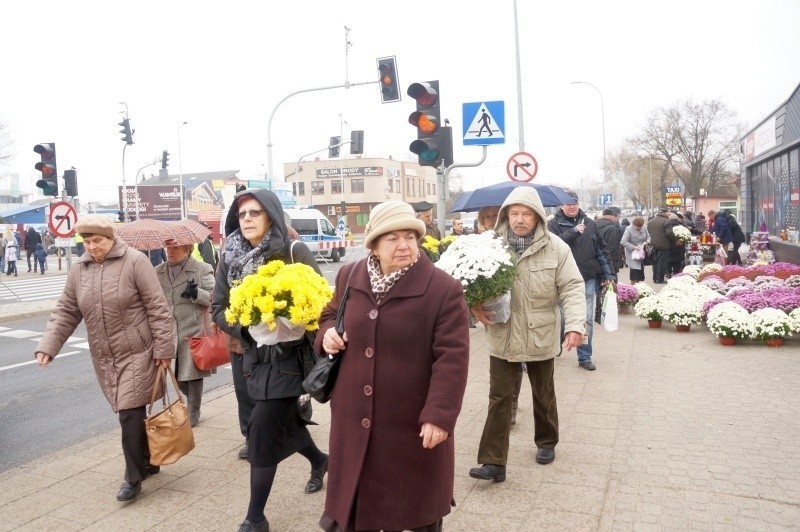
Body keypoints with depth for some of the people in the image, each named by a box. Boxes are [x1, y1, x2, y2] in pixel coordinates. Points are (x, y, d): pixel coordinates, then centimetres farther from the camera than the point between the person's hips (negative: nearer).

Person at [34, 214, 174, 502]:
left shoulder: (134, 261, -12)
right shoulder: (78, 269, 5)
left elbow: (157, 308, -12)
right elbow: (65, 312, 10)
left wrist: (163, 348, -14)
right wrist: (48, 345, -3)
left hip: (137, 353, -5)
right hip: (104, 358, 5)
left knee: (130, 414, -7)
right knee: (129, 413, 13)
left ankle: (133, 477, 6)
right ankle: (147, 462, 30)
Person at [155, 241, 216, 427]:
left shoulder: (202, 269, -3)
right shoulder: (158, 271, 11)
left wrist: (197, 293, -23)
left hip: (193, 331, -4)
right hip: (168, 332, 4)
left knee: (192, 373, 4)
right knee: (175, 374, 8)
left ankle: (193, 413, 22)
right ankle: (192, 402, 34)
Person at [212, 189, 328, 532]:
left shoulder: (294, 252, -11)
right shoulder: (230, 258, 1)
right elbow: (218, 309, 3)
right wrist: (246, 327, -14)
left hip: (288, 355, -5)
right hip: (255, 357, 5)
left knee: (262, 431, -5)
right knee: (283, 419, 19)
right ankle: (319, 460, 51)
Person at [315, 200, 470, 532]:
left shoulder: (444, 289, -14)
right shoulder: (349, 277, 2)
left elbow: (452, 357, -15)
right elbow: (330, 314, 20)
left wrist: (440, 415, -19)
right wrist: (327, 333, -3)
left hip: (414, 423, -4)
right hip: (355, 419, 4)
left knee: (416, 504, 16)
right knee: (352, 501, 19)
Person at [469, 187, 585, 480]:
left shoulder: (555, 247, -9)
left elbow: (572, 288, -9)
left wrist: (575, 324, -22)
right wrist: (476, 306, -15)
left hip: (541, 337, 0)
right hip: (502, 337, 1)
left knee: (543, 395, 19)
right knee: (499, 398, 2)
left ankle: (546, 442, 42)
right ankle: (494, 462, 8)